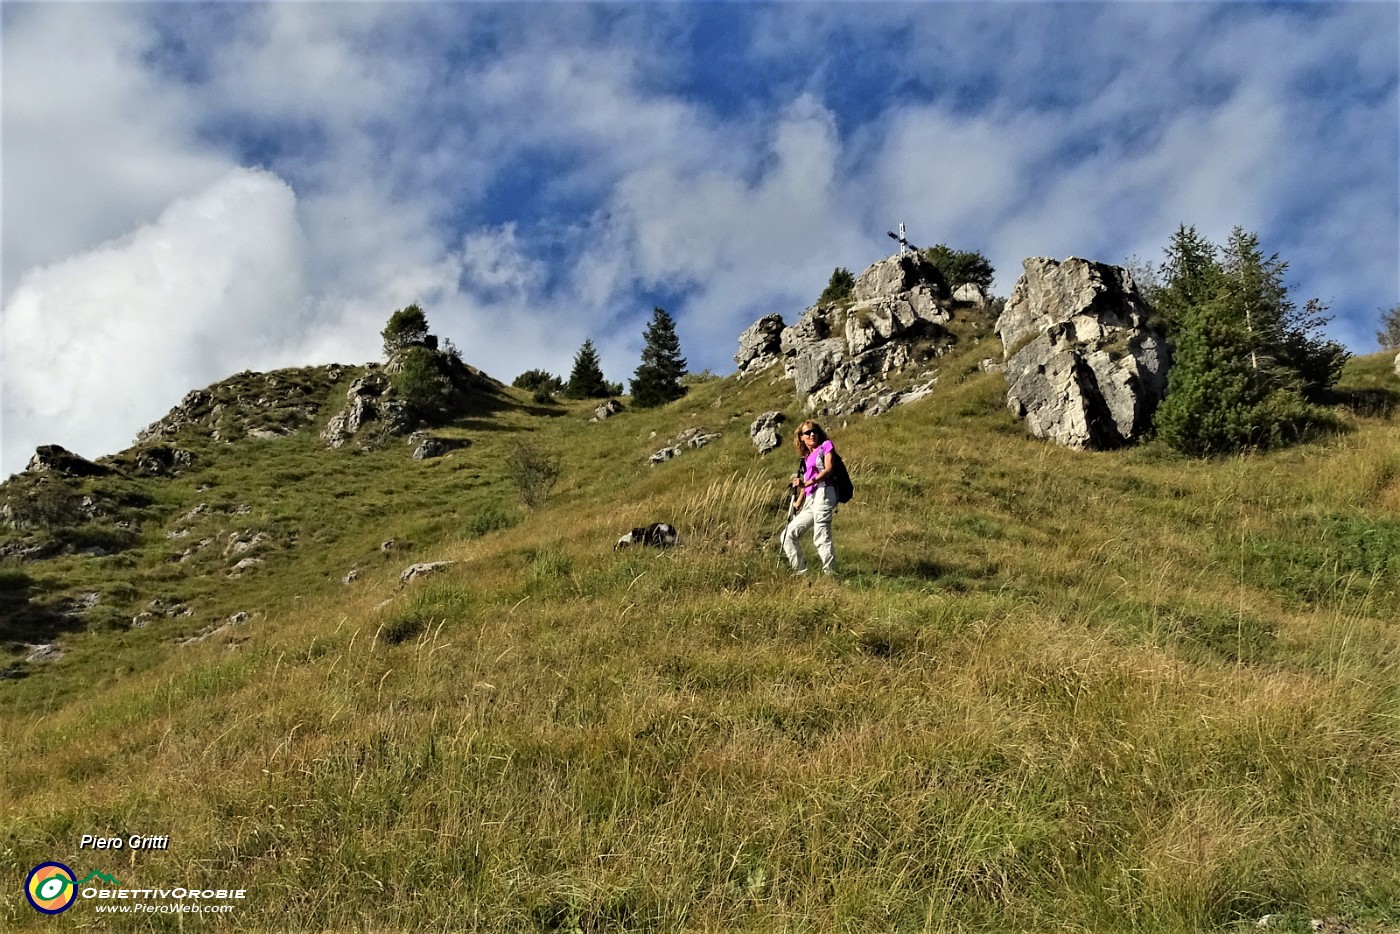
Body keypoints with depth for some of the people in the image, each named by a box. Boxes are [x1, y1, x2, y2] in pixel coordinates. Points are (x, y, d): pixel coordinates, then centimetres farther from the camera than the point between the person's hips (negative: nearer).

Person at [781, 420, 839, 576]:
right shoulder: (806, 457, 25)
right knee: (788, 534, 6)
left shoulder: (826, 445, 8)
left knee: (820, 537, -17)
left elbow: (828, 469, -6)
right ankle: (800, 572, 8)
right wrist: (798, 503, 9)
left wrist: (807, 482, -16)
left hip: (823, 492, -8)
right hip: (810, 500, 8)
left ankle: (830, 573, -16)